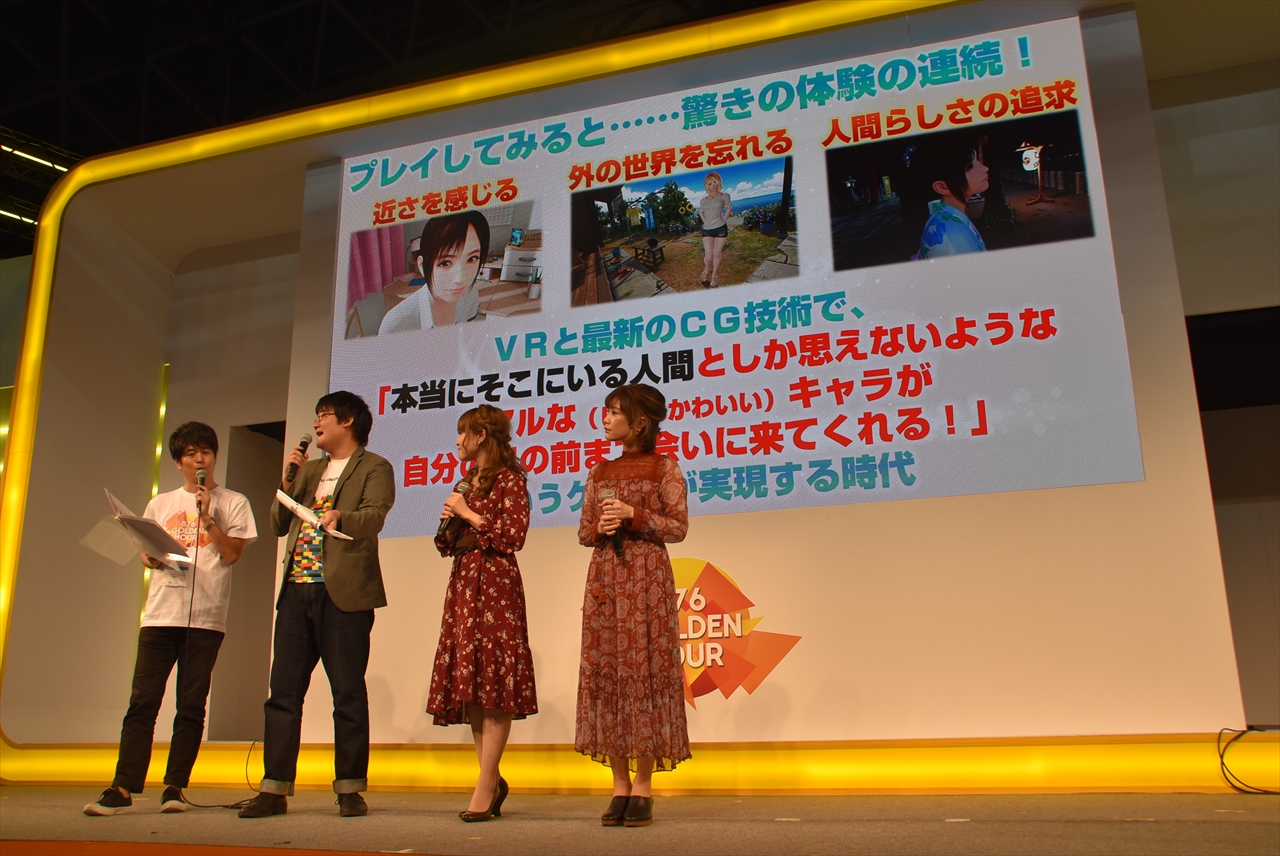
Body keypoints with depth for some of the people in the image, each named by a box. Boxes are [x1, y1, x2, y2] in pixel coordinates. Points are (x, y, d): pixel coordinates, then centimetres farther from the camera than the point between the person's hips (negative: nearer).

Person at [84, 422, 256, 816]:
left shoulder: (233, 503, 10)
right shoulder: (160, 504, 19)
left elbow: (232, 553, 0)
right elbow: (145, 554, 18)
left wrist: (207, 516, -7)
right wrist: (153, 558, -3)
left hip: (206, 617, -2)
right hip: (161, 614, 2)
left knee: (191, 706, 0)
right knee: (142, 702, -3)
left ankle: (174, 788, 6)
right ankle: (122, 789, -1)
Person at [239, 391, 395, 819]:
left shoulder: (374, 468, 2)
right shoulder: (309, 469, 23)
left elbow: (374, 518, -15)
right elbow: (279, 524, 20)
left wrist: (340, 517, -35)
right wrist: (287, 483, 5)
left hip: (343, 593, -6)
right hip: (297, 591, 6)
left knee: (349, 695, -1)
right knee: (283, 692, 5)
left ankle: (350, 789, 7)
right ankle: (275, 789, 10)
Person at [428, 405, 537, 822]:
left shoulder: (509, 478, -2)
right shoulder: (468, 482, 21)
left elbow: (514, 535, -13)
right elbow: (449, 544, 23)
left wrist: (468, 514, -9)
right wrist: (450, 522, 3)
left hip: (494, 580, -8)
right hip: (462, 581, 8)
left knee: (493, 681, -9)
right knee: (469, 683, 5)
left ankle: (485, 787, -8)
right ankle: (492, 780, 14)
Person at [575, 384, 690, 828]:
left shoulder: (663, 467, 3)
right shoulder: (600, 473, 16)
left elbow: (678, 527, -2)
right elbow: (583, 533, 16)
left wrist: (633, 514, -13)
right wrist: (600, 527, -5)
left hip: (646, 577, -4)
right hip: (604, 577, 5)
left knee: (644, 670, -6)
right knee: (604, 672, 0)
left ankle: (643, 787, 1)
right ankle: (620, 786, 8)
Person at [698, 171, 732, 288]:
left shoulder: (724, 196, 1)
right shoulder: (704, 200, 8)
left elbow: (729, 208, 12)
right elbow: (701, 212, 22)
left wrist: (724, 220, 4)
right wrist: (706, 222, 7)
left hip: (720, 229, -2)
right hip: (707, 230, 2)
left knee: (717, 254, 2)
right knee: (708, 256, -5)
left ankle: (714, 276, 17)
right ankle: (706, 271, 24)